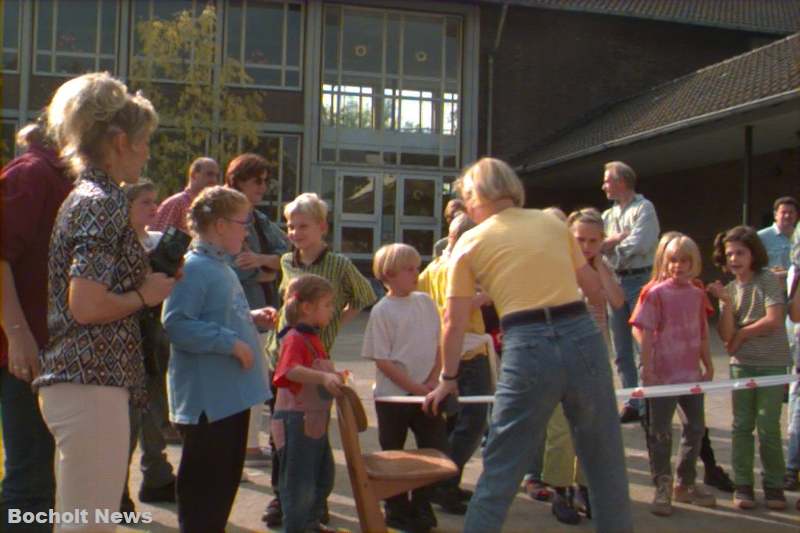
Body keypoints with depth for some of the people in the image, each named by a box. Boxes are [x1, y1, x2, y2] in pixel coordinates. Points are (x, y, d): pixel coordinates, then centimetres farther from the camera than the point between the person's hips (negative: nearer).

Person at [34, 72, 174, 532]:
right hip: (92, 384, -10)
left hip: (70, 381, 10)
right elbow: (86, 305, -21)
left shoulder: (82, 197, 16)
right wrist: (146, 295, -7)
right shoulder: (105, 203, -12)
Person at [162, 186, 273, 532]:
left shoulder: (221, 266, 14)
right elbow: (176, 325, -28)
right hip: (206, 398, -10)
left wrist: (252, 318, 10)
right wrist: (231, 342, -25)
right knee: (203, 480, 1)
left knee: (227, 476, 19)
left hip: (232, 394, 10)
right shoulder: (193, 268, -17)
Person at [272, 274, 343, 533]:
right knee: (299, 481, -2)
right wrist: (324, 377, -49)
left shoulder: (312, 338, 15)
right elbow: (291, 371, -38)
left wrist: (335, 377, 20)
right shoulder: (294, 339, -18)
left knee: (324, 475, 21)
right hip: (296, 422, -11)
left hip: (316, 421, 11)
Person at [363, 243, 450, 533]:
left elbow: (440, 345, 8)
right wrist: (415, 387, -14)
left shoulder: (425, 302, 5)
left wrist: (432, 381, -6)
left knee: (437, 449, 5)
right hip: (393, 394, -4)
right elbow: (382, 360, -11)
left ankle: (421, 505, 23)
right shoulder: (382, 311, -9)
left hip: (426, 393, 4)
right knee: (393, 455, 7)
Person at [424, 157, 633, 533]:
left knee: (500, 470, 9)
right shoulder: (553, 223, 13)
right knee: (605, 461, 16)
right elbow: (594, 288, 17)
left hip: (528, 350, -2)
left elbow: (454, 323, 7)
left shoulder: (471, 242, 7)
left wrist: (448, 378, 19)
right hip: (583, 338, 3)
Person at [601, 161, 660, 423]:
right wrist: (615, 239, -10)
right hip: (616, 282, 7)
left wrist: (608, 245, -3)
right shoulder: (608, 215, 17)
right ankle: (632, 404, 16)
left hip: (640, 280, -7)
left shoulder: (643, 208, -3)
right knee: (622, 350, 9)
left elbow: (639, 244, -16)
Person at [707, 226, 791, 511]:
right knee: (742, 426, 6)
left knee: (768, 428, -1)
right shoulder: (730, 289, 6)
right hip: (741, 365, 4)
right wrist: (726, 303, -16)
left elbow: (774, 320, -16)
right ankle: (742, 485, 13)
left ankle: (774, 485, 12)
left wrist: (741, 334, -5)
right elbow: (726, 334, -3)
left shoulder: (768, 280, -6)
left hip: (772, 364, -4)